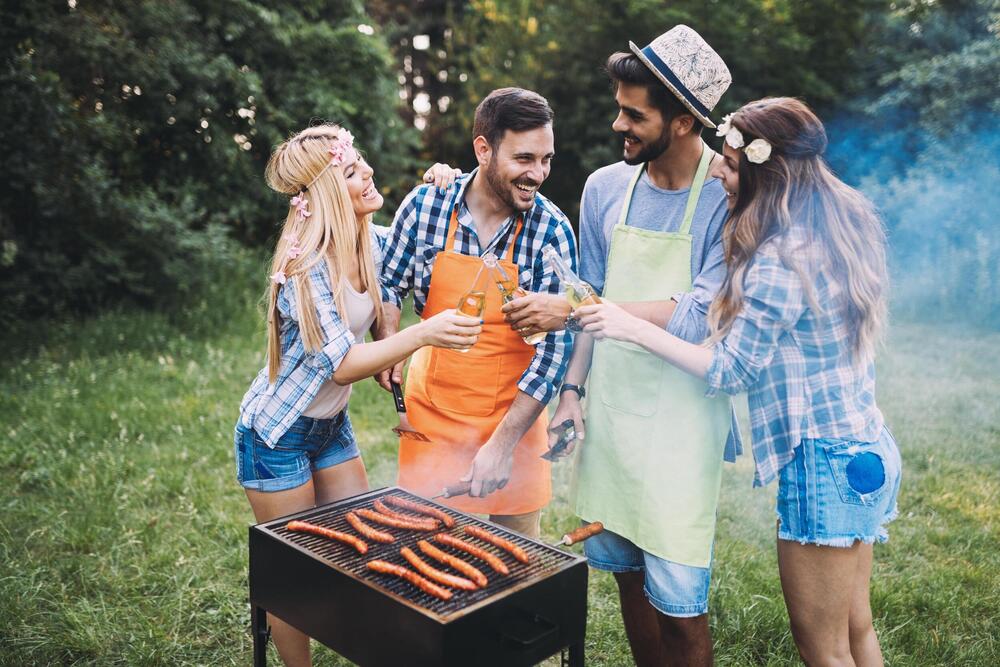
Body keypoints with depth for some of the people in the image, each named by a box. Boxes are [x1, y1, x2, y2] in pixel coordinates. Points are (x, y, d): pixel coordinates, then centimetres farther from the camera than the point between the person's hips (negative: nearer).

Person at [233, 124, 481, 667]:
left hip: (332, 425, 7)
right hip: (278, 434, -7)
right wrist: (424, 334, -41)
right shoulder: (306, 265, -26)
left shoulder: (369, 245, -4)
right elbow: (341, 365, -31)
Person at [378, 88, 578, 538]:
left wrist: (503, 442, -18)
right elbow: (390, 282, 7)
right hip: (432, 411, 1)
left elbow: (555, 345, -14)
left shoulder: (552, 231, -14)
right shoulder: (425, 205, -10)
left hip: (514, 414, -1)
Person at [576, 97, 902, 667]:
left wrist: (635, 329, -14)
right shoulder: (846, 226, 7)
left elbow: (733, 369, -16)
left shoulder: (779, 262, -22)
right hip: (869, 449, 10)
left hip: (823, 460, -9)